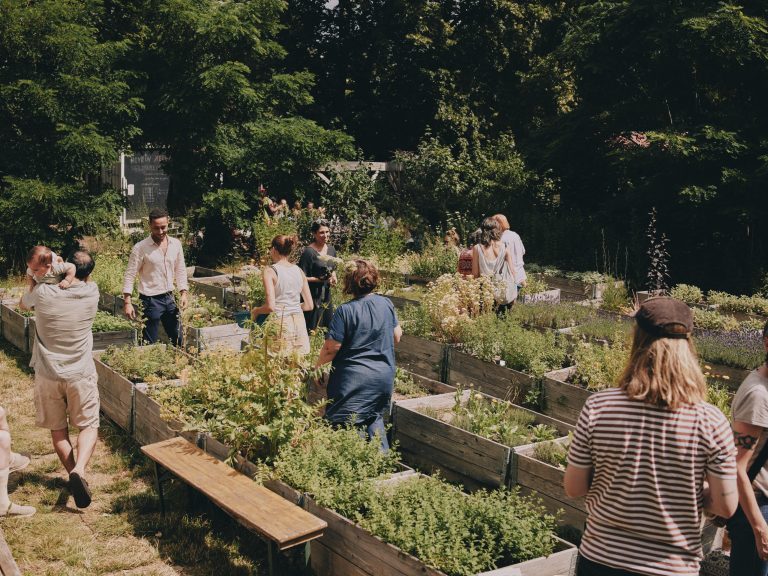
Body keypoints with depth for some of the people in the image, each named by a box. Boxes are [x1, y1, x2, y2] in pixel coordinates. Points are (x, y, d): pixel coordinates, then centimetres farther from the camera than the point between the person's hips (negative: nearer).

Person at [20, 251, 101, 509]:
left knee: (57, 429, 16)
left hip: (48, 374, 1)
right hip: (80, 374, 0)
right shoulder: (92, 292, -8)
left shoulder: (43, 293, -11)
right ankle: (79, 469, -16)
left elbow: (23, 304, 14)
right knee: (88, 425, 8)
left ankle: (73, 474, 22)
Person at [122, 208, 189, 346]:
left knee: (178, 340, 14)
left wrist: (183, 293, 2)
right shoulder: (140, 248, -12)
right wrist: (127, 302, -15)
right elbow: (130, 275, -10)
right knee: (150, 344, 2)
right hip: (150, 300, -5)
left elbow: (180, 270, 11)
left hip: (169, 298, 5)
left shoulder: (176, 244, 2)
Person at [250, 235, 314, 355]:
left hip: (280, 323, -5)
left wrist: (255, 310, 3)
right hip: (298, 322, 5)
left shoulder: (270, 271, -8)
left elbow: (270, 306, -15)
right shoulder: (299, 271, 7)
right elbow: (309, 305, 8)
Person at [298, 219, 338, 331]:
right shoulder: (309, 252, -13)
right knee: (312, 330, -4)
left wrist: (333, 278, 2)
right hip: (313, 296, -7)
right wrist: (320, 279, -21)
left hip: (326, 296, 7)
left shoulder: (331, 249, 8)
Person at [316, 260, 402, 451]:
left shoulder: (346, 310, -16)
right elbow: (397, 336, 10)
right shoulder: (386, 304, -1)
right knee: (374, 418, 21)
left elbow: (331, 348, -15)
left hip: (354, 379, -5)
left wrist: (318, 365, 3)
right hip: (384, 377, 6)